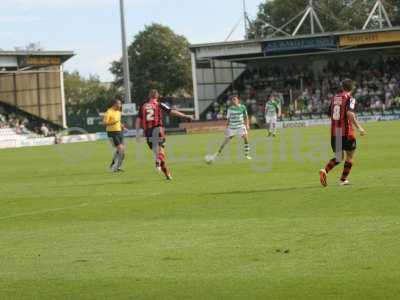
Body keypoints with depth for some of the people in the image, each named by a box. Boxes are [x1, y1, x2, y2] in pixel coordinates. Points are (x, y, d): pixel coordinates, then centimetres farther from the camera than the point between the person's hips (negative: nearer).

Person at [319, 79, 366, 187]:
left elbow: (330, 114, 18)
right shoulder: (350, 98, -7)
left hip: (334, 132, 6)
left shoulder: (334, 98, 11)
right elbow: (350, 113, -23)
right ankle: (343, 179, 6)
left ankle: (324, 171, -8)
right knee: (350, 156, 10)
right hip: (346, 132, -6)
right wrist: (359, 127, -21)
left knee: (339, 157, 15)